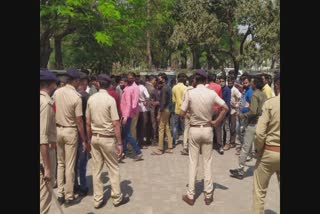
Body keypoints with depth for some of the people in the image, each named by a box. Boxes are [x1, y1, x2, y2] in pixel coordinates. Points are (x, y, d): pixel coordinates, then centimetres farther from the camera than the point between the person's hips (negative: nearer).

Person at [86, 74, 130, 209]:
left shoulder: (91, 99, 1)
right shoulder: (110, 99, -13)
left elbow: (88, 122, 5)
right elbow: (115, 124, -15)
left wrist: (89, 139, 16)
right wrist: (119, 142, -9)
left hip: (95, 137, 5)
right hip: (108, 138, -5)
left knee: (96, 169, 11)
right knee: (113, 168, 8)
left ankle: (97, 199, 19)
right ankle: (117, 198, 18)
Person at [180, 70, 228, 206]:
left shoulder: (190, 93, -9)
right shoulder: (212, 93, -5)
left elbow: (182, 114, -8)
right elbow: (225, 108, -6)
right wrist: (216, 122, 0)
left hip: (194, 130, -1)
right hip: (207, 129, 1)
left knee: (193, 163, 7)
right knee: (207, 162, 10)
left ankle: (190, 196, 14)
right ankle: (208, 195, 17)